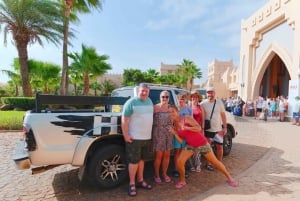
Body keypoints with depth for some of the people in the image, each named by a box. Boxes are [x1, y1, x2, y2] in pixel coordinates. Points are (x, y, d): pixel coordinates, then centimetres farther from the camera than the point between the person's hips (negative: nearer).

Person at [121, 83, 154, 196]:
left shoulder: (149, 101, 9)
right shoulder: (131, 102, -12)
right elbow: (124, 119, -13)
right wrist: (126, 135, -17)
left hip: (147, 137, 7)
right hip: (134, 137, -6)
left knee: (141, 159, 17)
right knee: (134, 161, 0)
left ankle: (140, 180, 30)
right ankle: (132, 184, 14)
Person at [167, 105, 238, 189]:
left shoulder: (186, 118, -16)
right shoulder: (175, 125, 1)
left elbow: (199, 128, -23)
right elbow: (181, 140, -1)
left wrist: (186, 128, -30)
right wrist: (174, 133, -15)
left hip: (202, 143, -5)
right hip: (190, 145, 5)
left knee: (215, 161, 7)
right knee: (179, 162, -9)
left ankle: (229, 178, 28)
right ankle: (182, 181, 13)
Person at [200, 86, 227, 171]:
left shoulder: (219, 102, -1)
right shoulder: (203, 103, -9)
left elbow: (223, 115, 4)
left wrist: (225, 127, 1)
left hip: (218, 129, 2)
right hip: (207, 130, -2)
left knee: (220, 146, 10)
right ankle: (208, 163, 26)